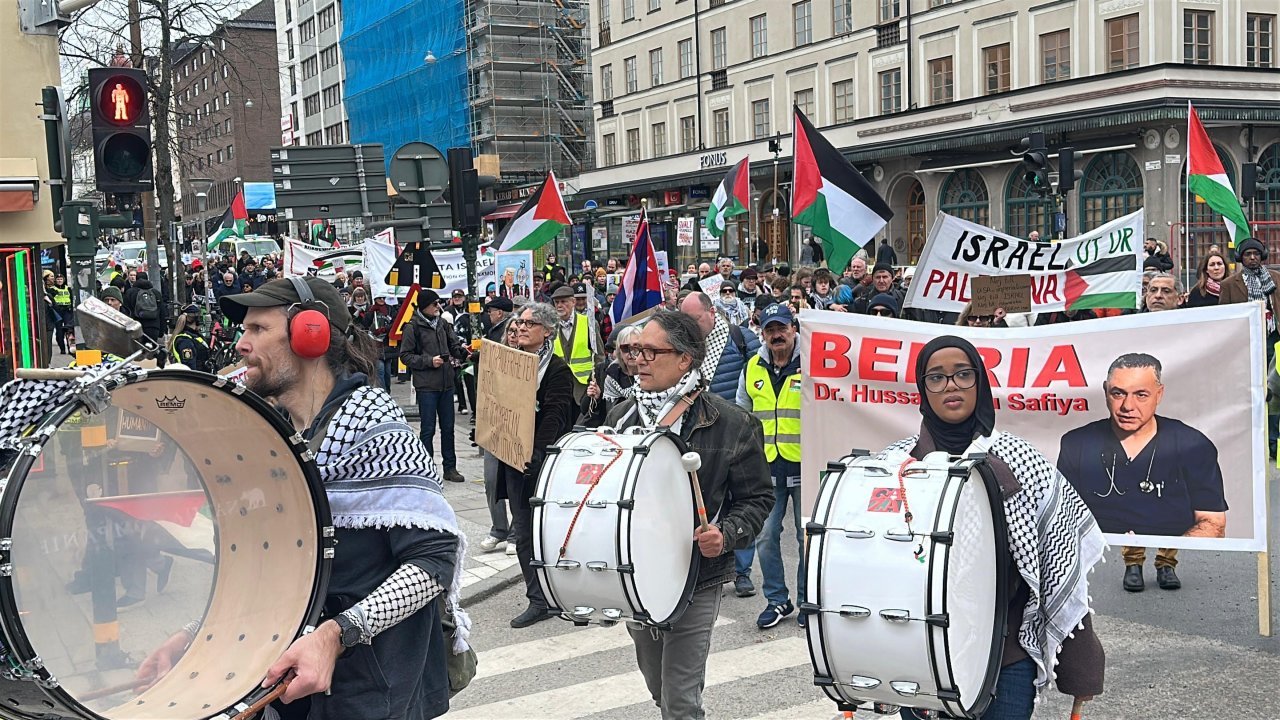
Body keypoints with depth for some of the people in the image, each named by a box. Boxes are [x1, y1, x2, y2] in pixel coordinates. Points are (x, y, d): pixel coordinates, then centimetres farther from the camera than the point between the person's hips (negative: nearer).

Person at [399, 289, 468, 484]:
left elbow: (454, 346, 14)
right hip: (426, 385, -5)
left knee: (448, 427, 11)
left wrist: (464, 352, -8)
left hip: (446, 383, 5)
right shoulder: (413, 327, -7)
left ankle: (450, 467, 21)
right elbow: (405, 356, -6)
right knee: (428, 429, 1)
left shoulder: (442, 323, 9)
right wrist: (429, 361, -16)